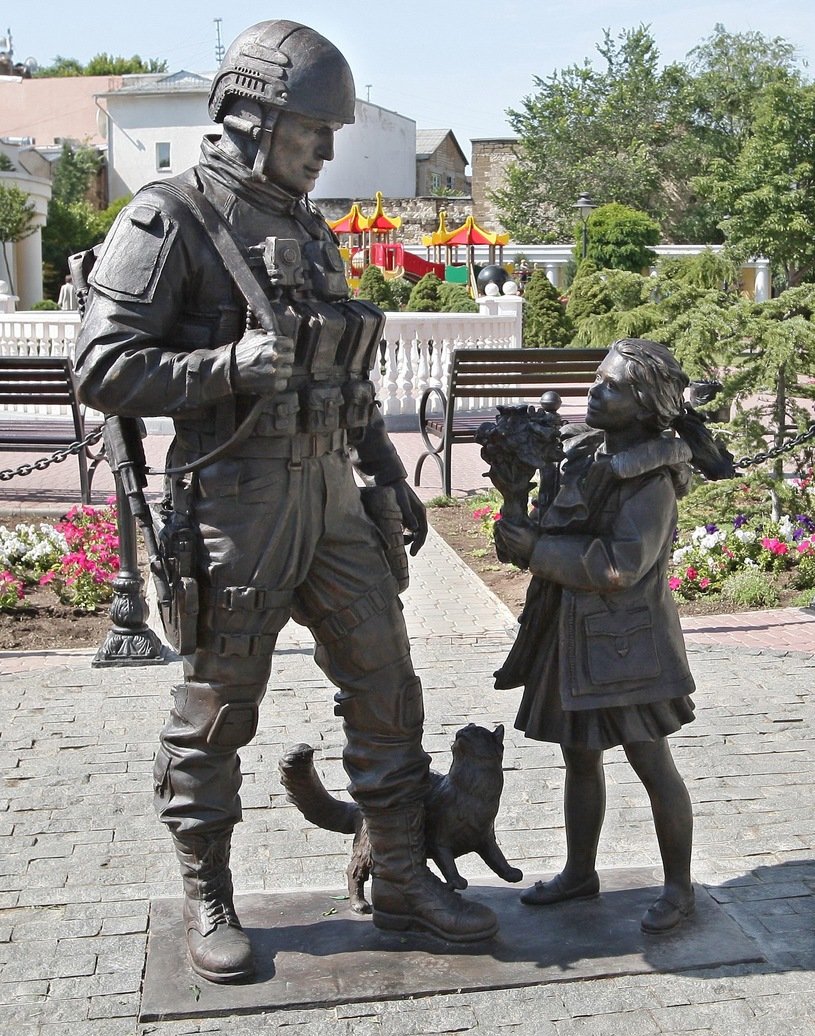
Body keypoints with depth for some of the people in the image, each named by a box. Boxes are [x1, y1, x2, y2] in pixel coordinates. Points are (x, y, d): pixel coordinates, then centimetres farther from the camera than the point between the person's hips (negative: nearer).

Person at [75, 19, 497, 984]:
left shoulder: (307, 231, 15)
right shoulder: (168, 222, -8)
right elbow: (104, 371, -13)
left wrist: (389, 471, 18)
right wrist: (234, 365, -24)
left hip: (327, 499, 7)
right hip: (235, 504, -7)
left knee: (385, 687, 8)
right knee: (214, 713, 6)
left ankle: (402, 879, 22)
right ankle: (206, 899, 25)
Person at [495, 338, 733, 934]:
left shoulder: (652, 480, -17)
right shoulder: (588, 454, 7)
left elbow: (618, 566, -23)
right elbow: (563, 527, 20)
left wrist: (537, 549, -18)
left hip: (628, 643, -8)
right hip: (575, 637, 8)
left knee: (652, 763, 2)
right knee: (580, 760, 17)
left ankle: (680, 889, 17)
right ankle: (580, 874, 32)